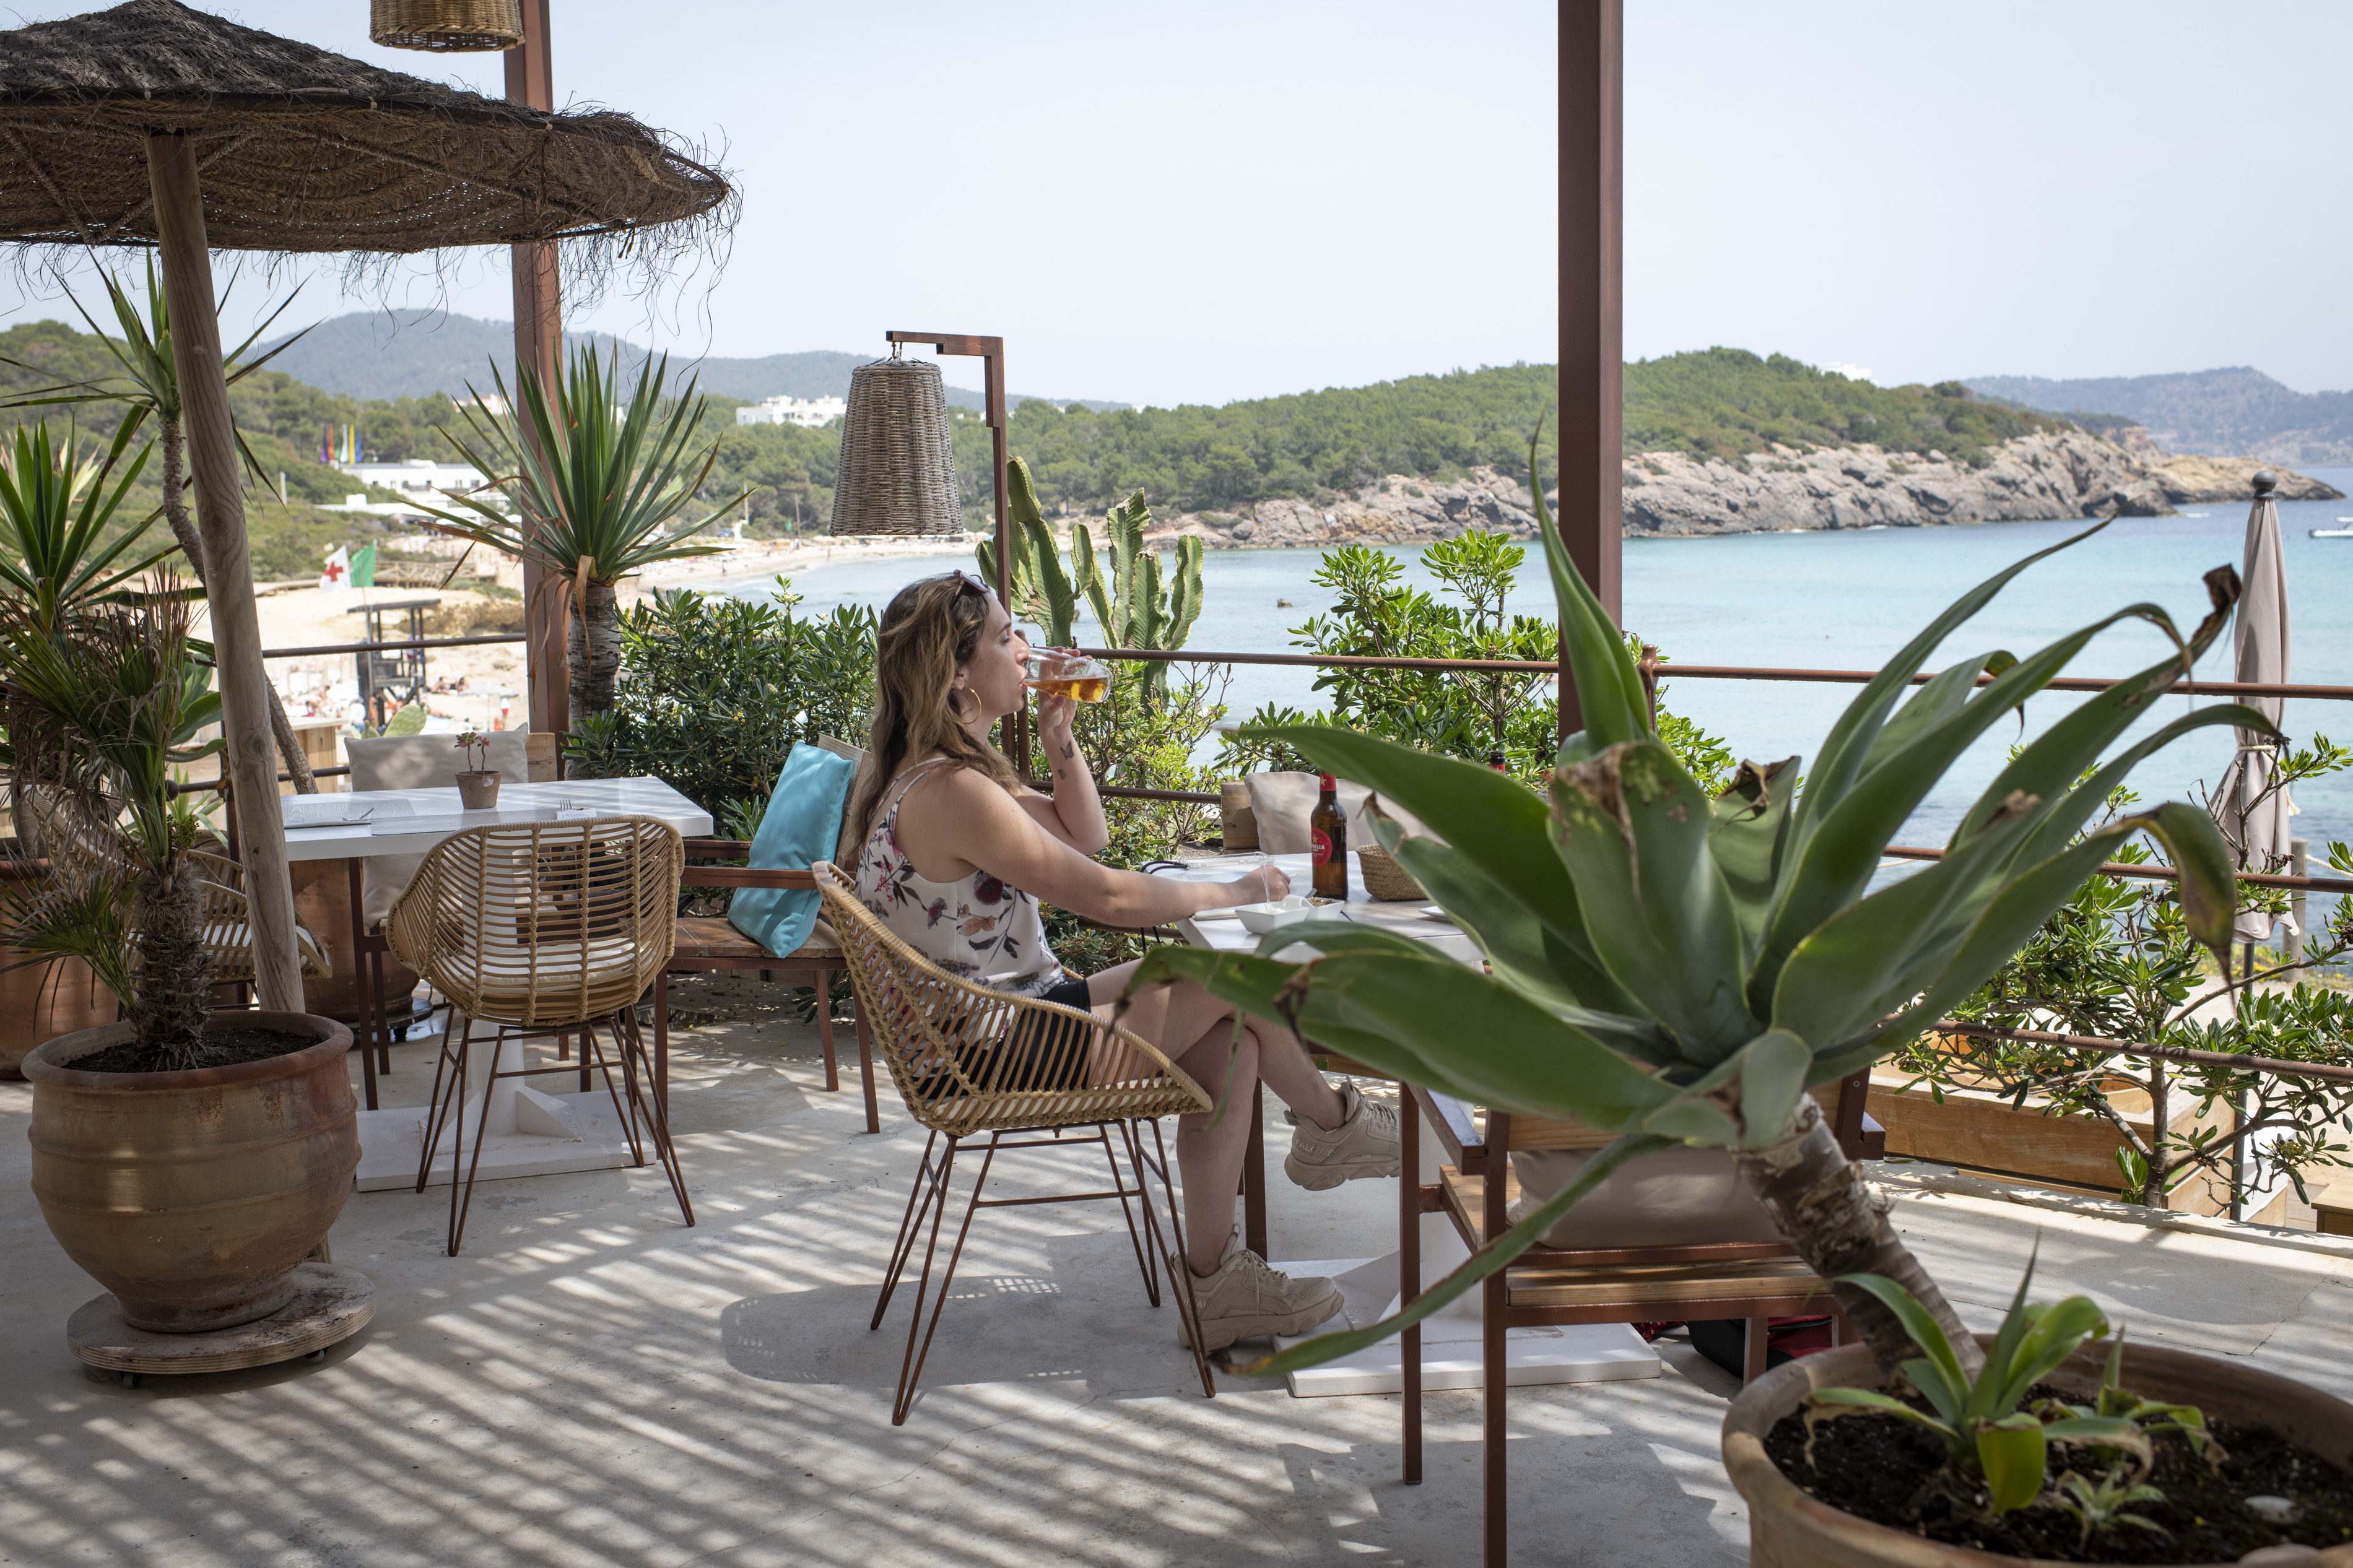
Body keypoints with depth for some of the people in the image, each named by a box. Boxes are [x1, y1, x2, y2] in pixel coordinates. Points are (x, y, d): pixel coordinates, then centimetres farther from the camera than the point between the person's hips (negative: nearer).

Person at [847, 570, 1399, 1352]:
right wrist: (1235, 891, -10)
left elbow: (1087, 837, 19)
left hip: (1000, 1025, 11)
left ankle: (1215, 1283, 11)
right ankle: (1333, 1125, 20)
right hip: (1004, 1053, -11)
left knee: (1230, 1042, 4)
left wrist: (1059, 736, 3)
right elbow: (1105, 895, -24)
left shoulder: (929, 773, 10)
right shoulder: (951, 792, -25)